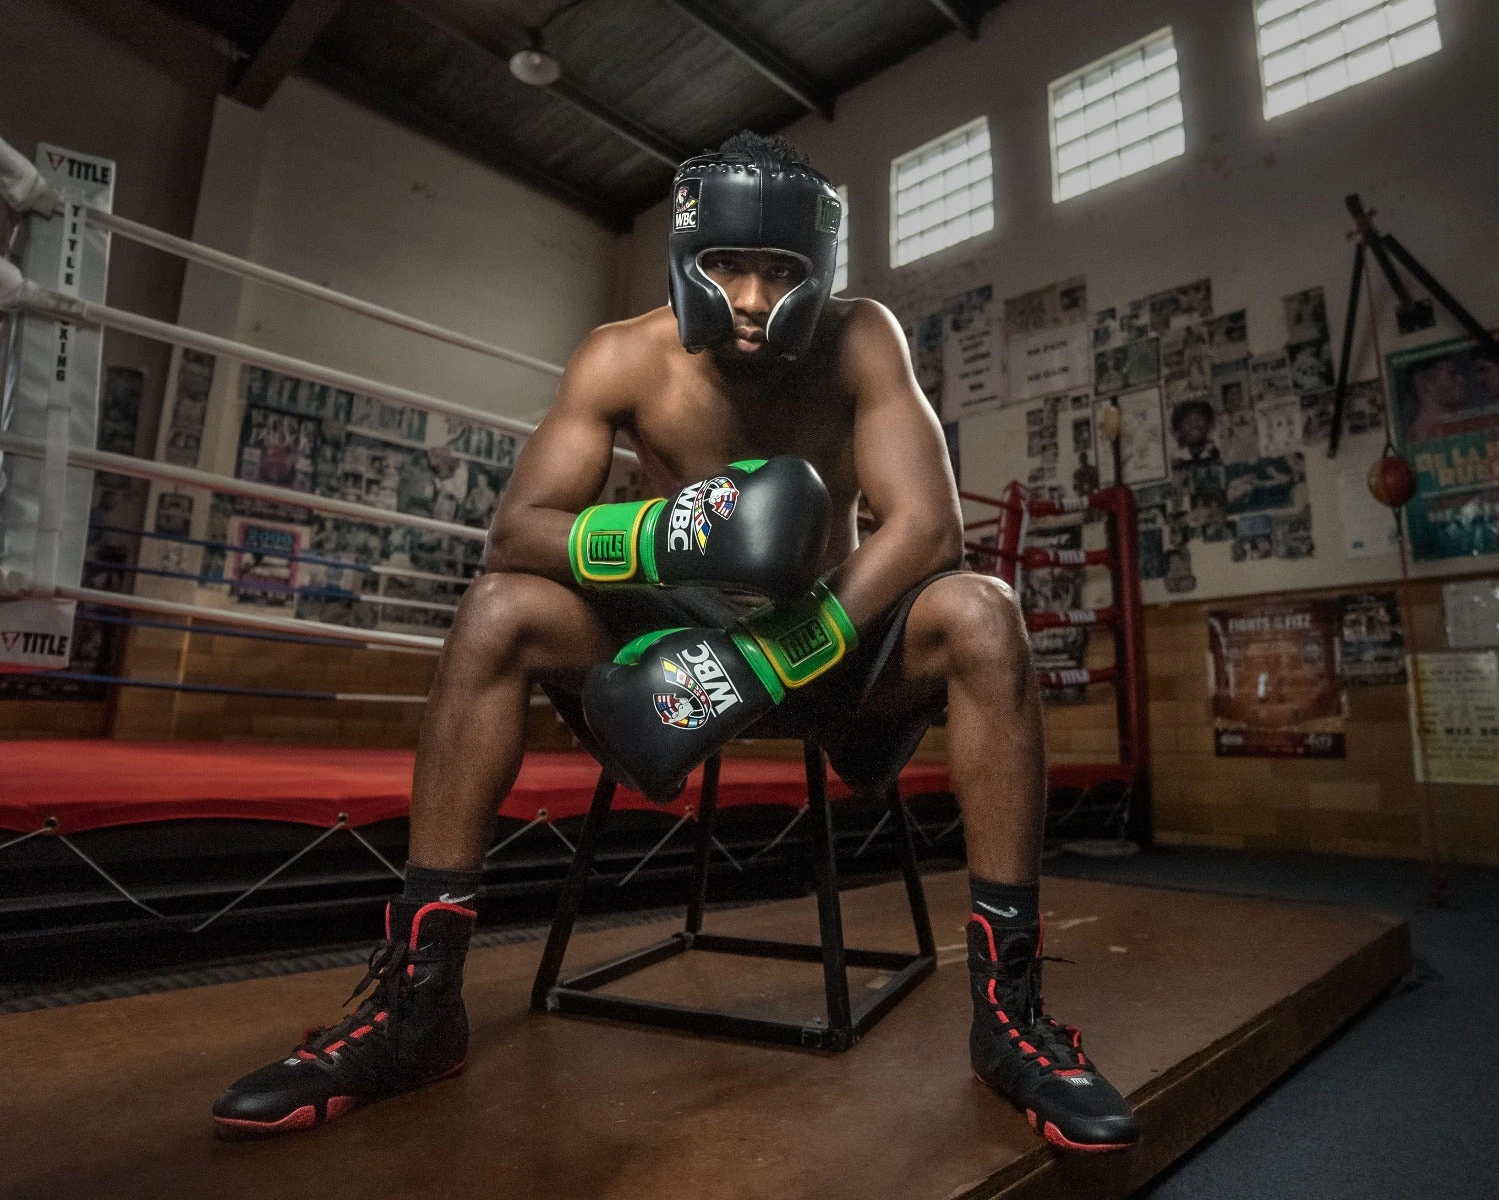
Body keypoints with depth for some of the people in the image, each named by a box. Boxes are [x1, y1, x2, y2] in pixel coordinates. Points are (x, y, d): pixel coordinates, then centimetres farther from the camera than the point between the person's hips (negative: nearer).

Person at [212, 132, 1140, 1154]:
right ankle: (416, 1000, -11)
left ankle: (1011, 1004, -16)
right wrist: (663, 533, -38)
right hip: (687, 626, 1)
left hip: (832, 633, 0)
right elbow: (515, 530, -17)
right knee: (498, 614, -20)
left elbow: (930, 527, -23)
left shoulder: (862, 343, -13)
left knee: (981, 617, -28)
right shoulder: (625, 360, -11)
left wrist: (773, 663, -34)